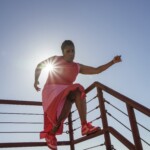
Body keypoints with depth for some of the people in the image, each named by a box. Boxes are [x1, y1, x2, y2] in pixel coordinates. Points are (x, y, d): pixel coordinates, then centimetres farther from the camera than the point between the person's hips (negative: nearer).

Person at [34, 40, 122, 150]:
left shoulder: (78, 67, 12)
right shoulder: (55, 59, 7)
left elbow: (97, 70, 6)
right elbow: (40, 65, 18)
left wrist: (113, 62, -2)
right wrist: (36, 80, 4)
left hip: (66, 92, 3)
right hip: (52, 91, -3)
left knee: (78, 91, -30)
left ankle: (85, 126, -35)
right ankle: (51, 133, -18)